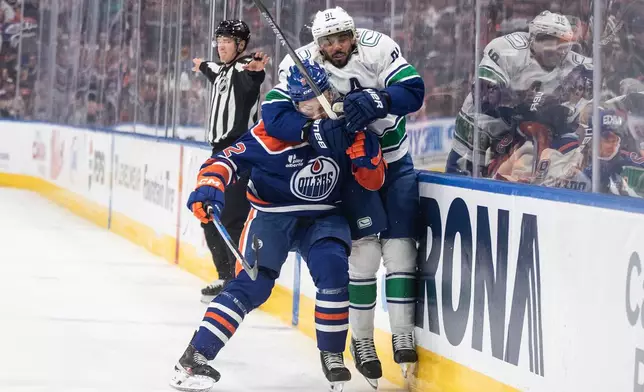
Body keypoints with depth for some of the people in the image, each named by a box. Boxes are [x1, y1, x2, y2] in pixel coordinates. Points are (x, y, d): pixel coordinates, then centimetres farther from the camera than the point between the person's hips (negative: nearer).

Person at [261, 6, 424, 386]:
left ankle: (404, 336, 5)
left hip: (395, 162, 1)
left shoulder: (377, 48, -18)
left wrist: (377, 101, -42)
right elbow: (274, 115, -25)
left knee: (400, 246, -3)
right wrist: (315, 128, -41)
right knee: (364, 248, -9)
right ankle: (361, 340, 4)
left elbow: (414, 91, -24)